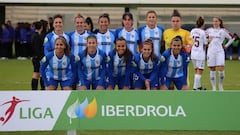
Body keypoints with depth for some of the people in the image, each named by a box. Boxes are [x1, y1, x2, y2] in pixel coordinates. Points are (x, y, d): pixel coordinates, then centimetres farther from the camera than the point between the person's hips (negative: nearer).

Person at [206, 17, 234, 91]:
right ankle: (214, 88, 8)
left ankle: (220, 85, 9)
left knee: (221, 69, -12)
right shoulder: (209, 30, 9)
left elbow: (231, 38, 8)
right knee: (212, 70, 2)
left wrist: (226, 46, 3)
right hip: (211, 51, 2)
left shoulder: (223, 31, 3)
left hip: (220, 51, -2)